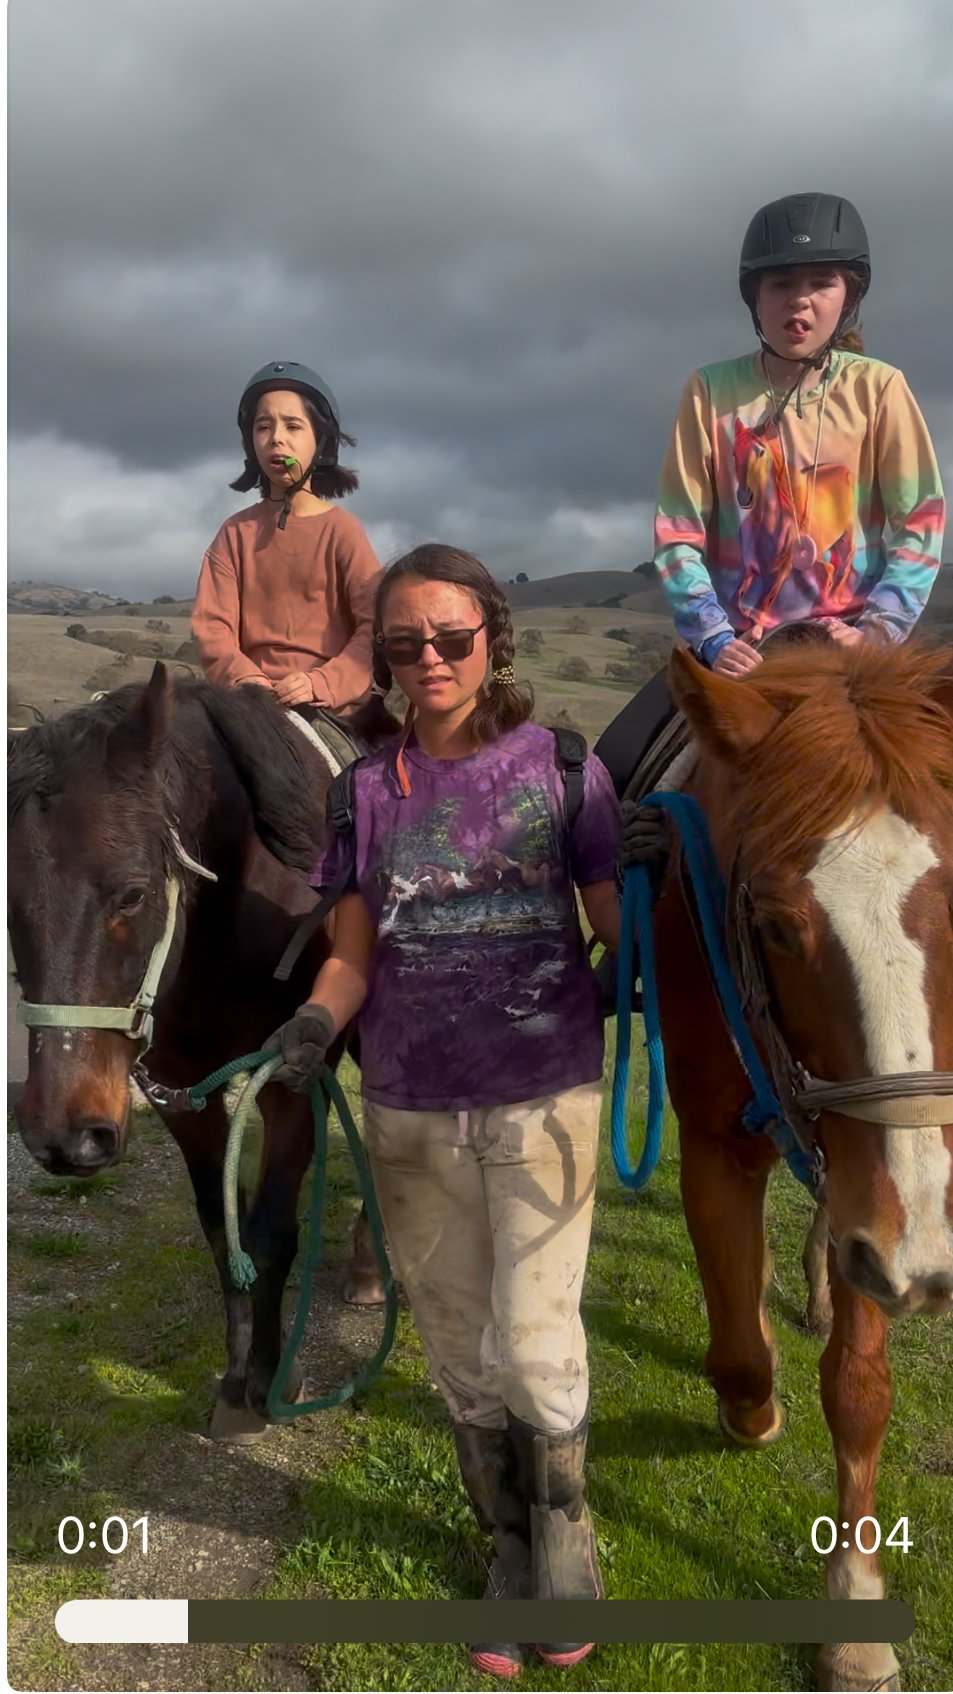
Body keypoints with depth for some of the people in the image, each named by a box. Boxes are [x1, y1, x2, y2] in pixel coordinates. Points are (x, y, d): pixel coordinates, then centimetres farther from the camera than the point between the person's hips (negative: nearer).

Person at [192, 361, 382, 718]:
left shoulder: (341, 529, 1)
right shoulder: (236, 532, 10)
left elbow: (377, 625, -7)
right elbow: (210, 622, 2)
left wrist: (321, 683, -21)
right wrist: (244, 678, -17)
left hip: (330, 708, -2)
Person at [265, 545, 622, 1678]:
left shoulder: (563, 767, -5)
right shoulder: (368, 789, 1)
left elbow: (615, 927, -1)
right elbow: (354, 951, 3)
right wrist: (315, 1022, -16)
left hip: (545, 1098, -2)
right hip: (411, 1115, 3)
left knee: (533, 1345, -1)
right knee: (459, 1351, 15)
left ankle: (565, 1527, 31)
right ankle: (510, 1552, 38)